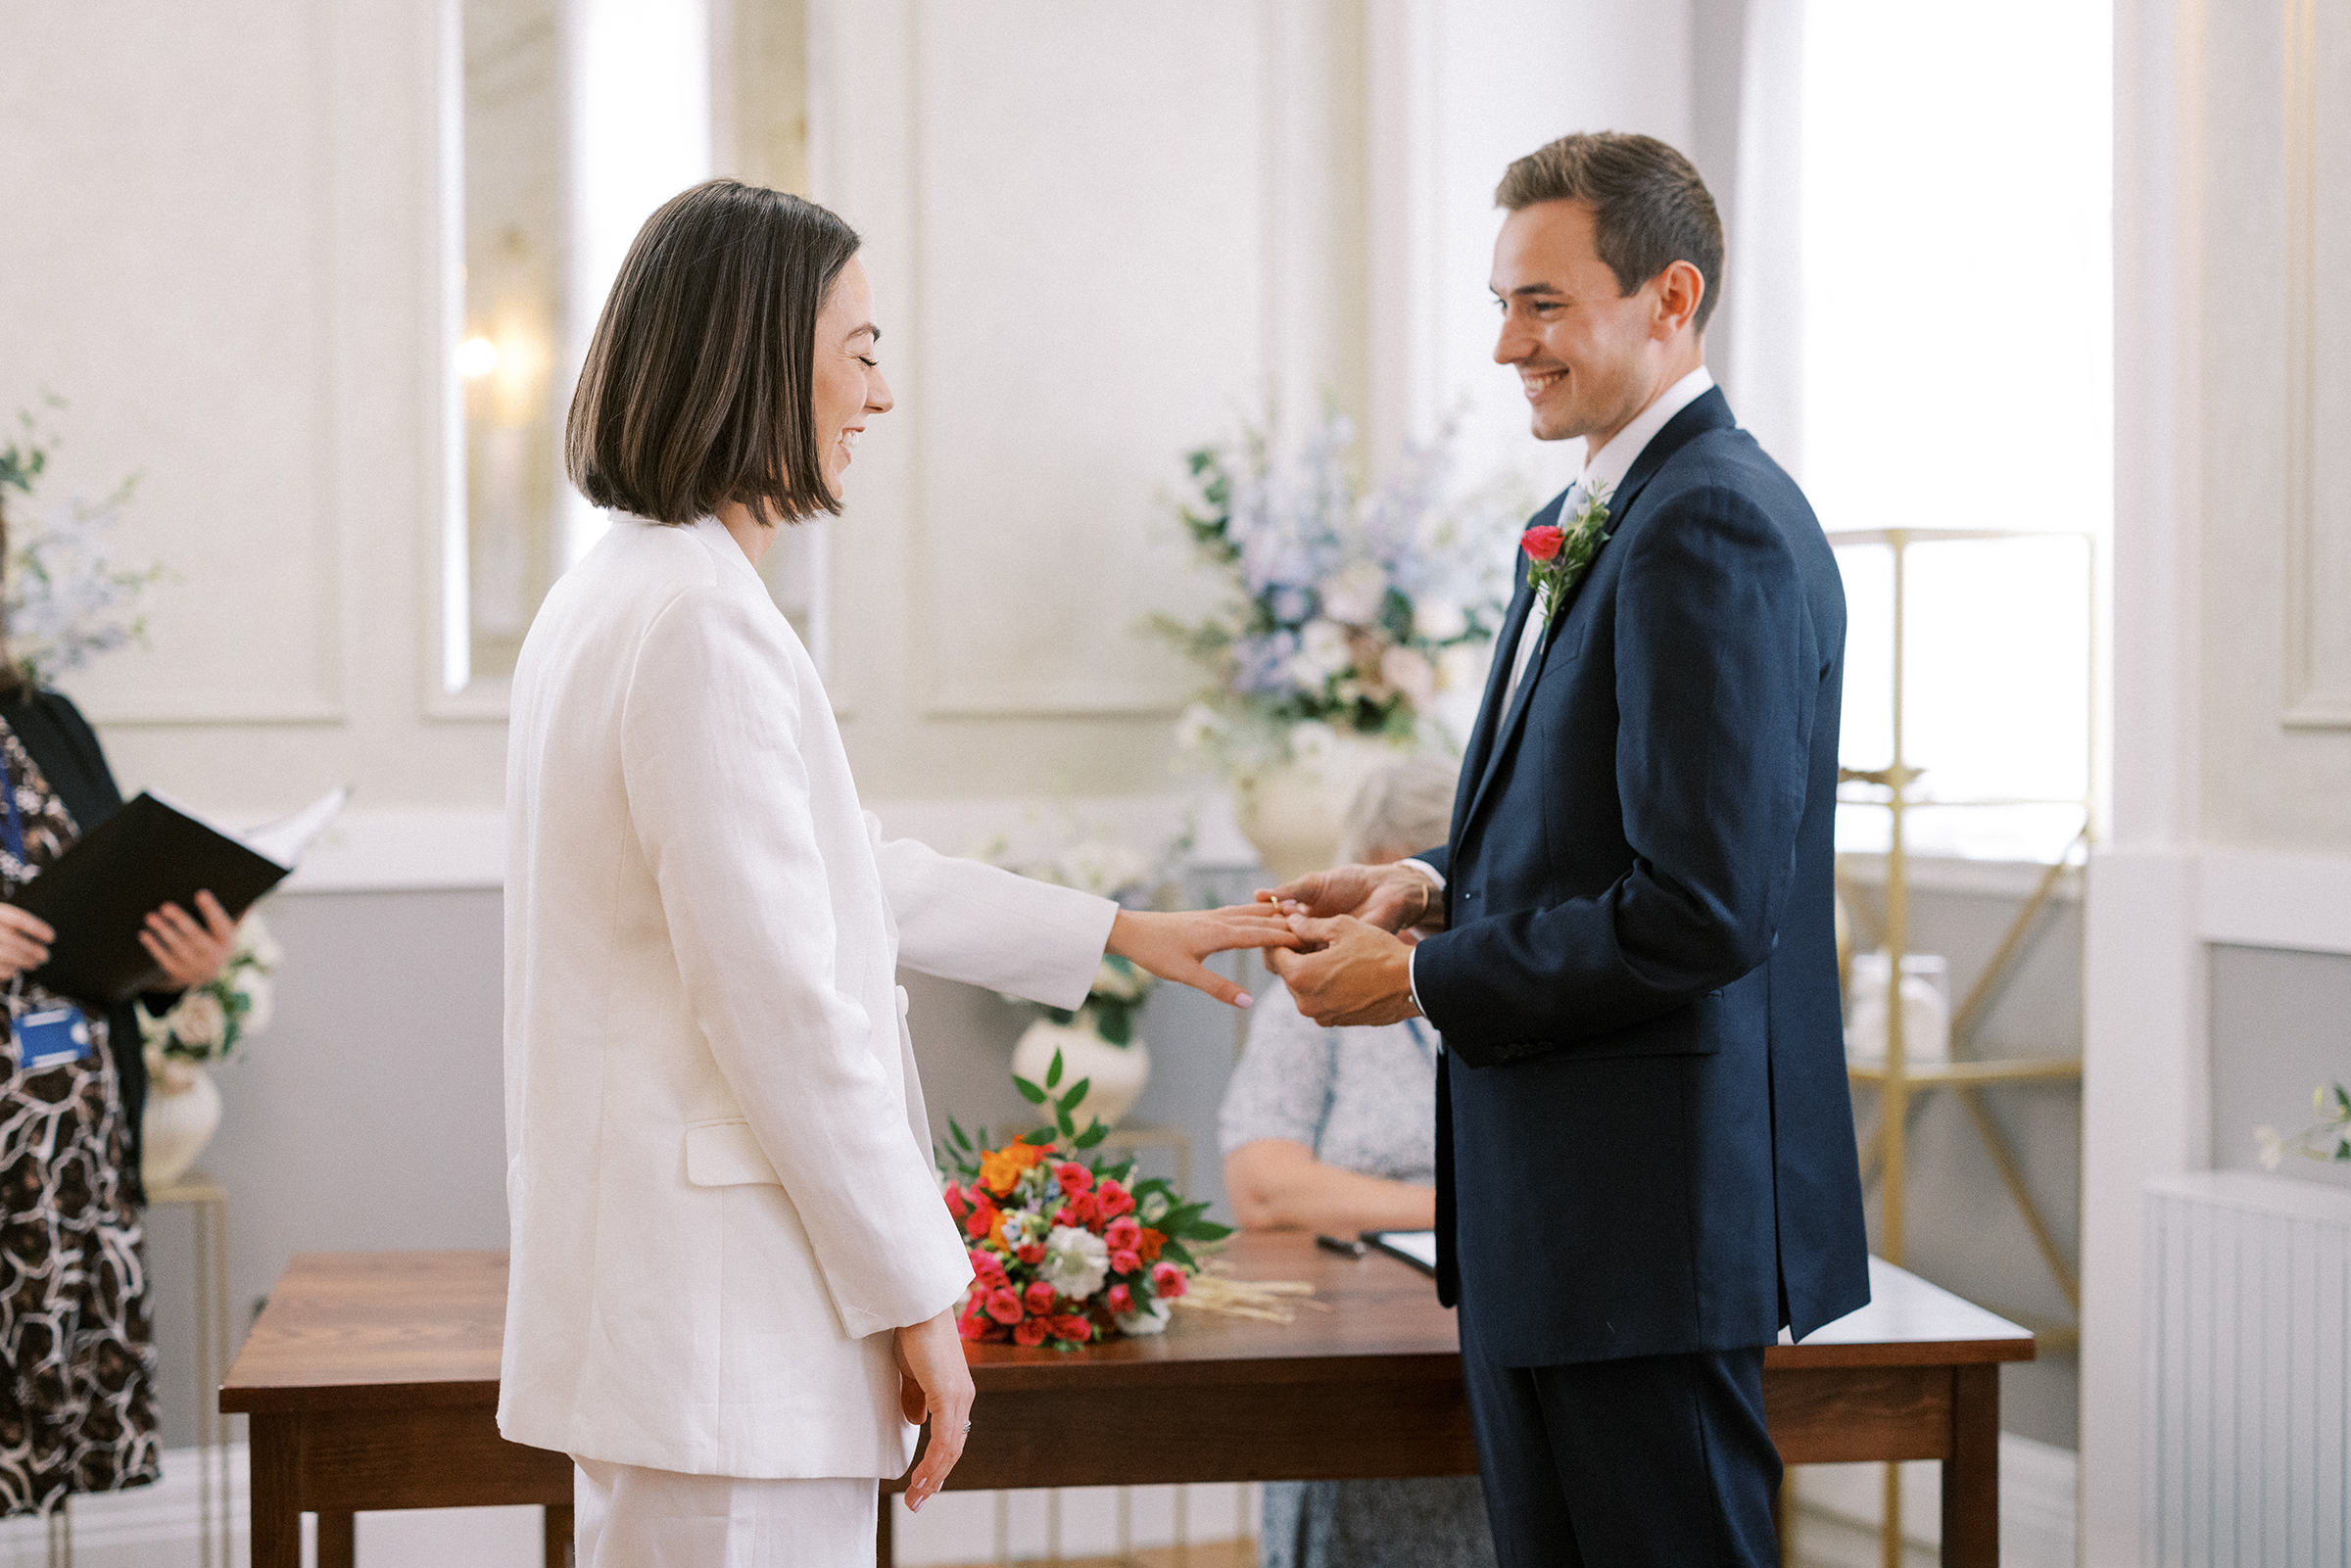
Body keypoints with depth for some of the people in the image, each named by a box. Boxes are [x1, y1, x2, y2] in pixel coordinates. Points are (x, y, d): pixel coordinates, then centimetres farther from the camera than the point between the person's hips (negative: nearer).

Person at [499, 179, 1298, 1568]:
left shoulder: (623, 594, 14)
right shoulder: (702, 623, -18)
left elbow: (841, 872, 23)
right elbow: (783, 1002, -20)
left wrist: (1124, 933, 28)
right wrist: (916, 1297, -13)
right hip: (726, 1327, -10)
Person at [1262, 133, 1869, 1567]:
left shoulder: (1714, 530, -18)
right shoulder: (1592, 520, 14)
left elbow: (1702, 909, -24)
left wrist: (1423, 982, -14)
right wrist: (1436, 888, 4)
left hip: (1651, 1208, -10)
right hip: (1546, 1201, 10)